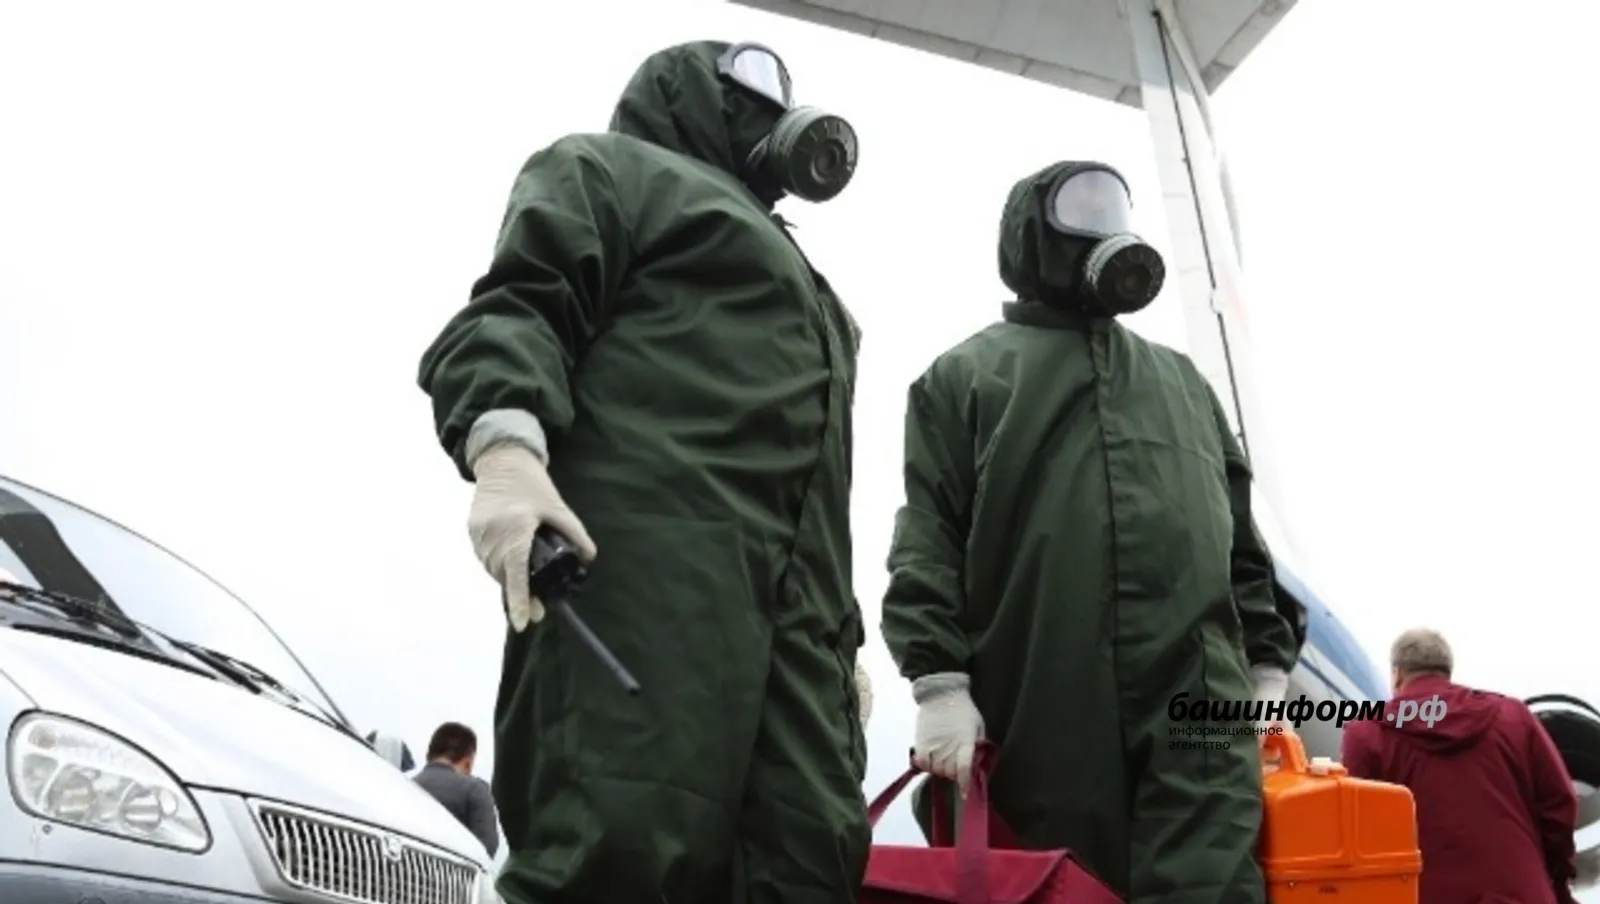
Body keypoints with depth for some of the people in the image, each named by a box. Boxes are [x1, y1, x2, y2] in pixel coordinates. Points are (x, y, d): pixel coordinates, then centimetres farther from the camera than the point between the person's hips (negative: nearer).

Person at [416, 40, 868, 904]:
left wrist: (841, 632, 23)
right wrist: (503, 442, -20)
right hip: (643, 549, -7)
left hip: (788, 594, 7)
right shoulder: (606, 170, 21)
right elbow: (517, 307, 1)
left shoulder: (794, 278, 41)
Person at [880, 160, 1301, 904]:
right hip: (1037, 718, -2)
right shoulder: (962, 378, 14)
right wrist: (939, 682, -9)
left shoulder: (1180, 380, 28)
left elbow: (1241, 540, 26)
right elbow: (926, 543, 3)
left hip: (1195, 711, 3)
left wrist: (1268, 668, 16)